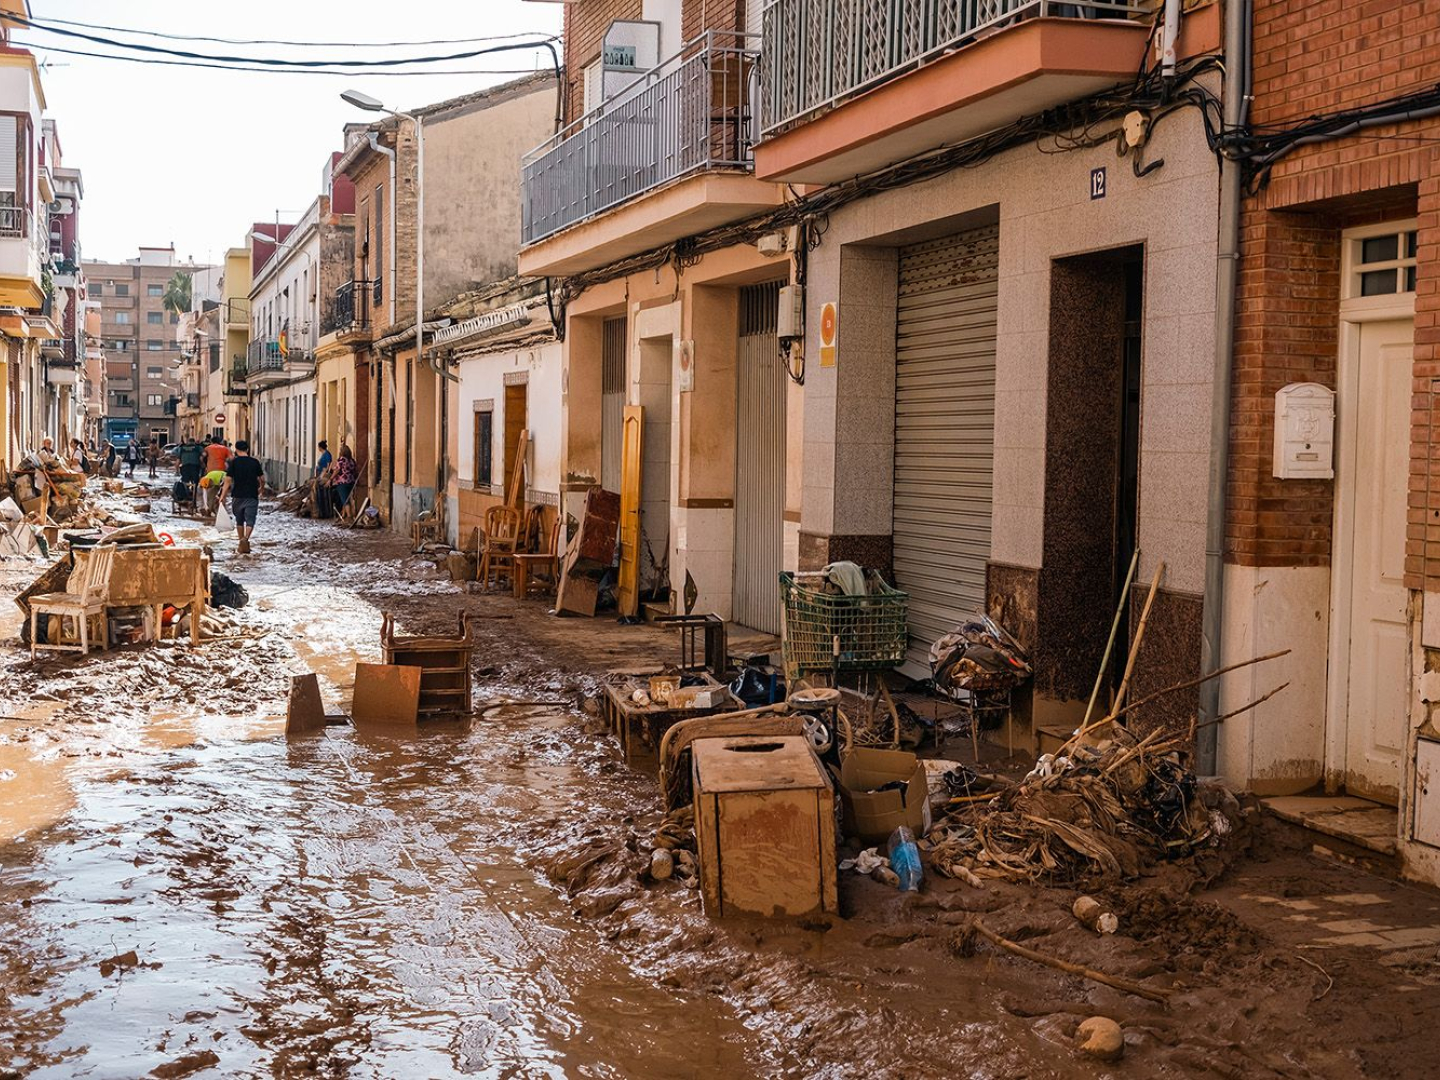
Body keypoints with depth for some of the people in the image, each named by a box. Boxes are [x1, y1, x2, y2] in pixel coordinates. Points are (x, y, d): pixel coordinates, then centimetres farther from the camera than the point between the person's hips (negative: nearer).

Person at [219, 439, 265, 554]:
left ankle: (242, 544, 23)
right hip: (252, 496, 0)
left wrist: (223, 495, -6)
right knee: (250, 521, -3)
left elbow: (228, 480, -9)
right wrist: (262, 488, 29)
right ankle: (245, 539, -28)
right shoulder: (255, 462, 1)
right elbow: (262, 479, 8)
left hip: (238, 496, 0)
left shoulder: (233, 462, -4)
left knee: (239, 521, 16)